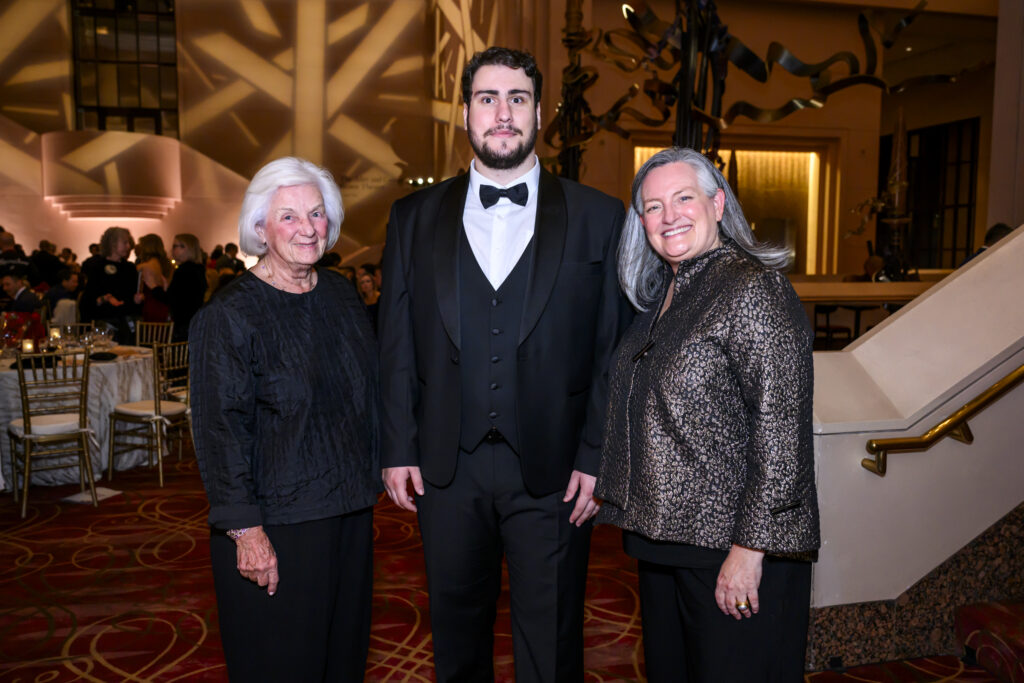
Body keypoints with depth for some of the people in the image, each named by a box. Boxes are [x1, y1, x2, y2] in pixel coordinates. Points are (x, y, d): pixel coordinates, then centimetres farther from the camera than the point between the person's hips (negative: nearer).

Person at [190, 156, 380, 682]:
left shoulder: (341, 294, 6)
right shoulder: (230, 314, -12)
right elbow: (220, 431, -14)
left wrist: (371, 477, 14)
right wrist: (246, 530, -17)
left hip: (350, 512, 6)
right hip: (274, 524, -6)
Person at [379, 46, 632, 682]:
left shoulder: (599, 217, 0)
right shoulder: (415, 217, 6)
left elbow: (616, 350, -2)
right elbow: (397, 345, 5)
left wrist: (597, 457, -7)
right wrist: (398, 449, 1)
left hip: (553, 471, -1)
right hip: (446, 468, 2)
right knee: (456, 630, 20)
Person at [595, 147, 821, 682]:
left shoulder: (753, 288, -16)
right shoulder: (660, 294, 10)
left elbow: (781, 432, -20)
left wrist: (750, 548, -20)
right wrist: (640, 521, 15)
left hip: (733, 544, -8)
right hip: (661, 535, 8)